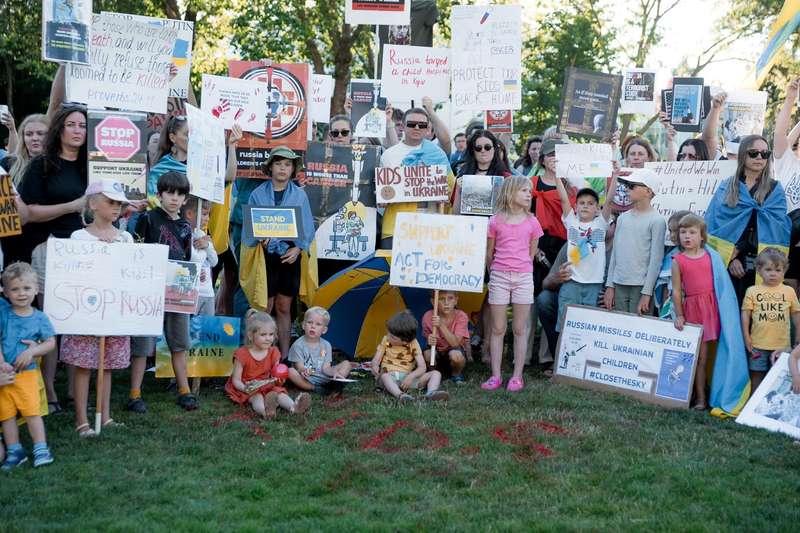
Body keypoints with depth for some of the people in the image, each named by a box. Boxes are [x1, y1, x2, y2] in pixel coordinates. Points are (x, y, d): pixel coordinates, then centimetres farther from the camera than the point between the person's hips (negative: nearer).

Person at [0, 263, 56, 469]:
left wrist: (32, 351, -15)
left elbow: (50, 342, 1)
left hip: (27, 371, -1)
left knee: (32, 411, -4)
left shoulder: (39, 318, 0)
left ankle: (41, 449, 5)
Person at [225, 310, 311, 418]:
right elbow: (236, 380, -11)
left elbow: (275, 375, 1)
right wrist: (245, 388, -33)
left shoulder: (273, 353, 3)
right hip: (249, 390, -4)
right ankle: (265, 411, -70)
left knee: (279, 393, -26)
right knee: (257, 397, -34)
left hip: (267, 386, 4)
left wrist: (278, 379, -24)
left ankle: (293, 407, -58)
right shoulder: (242, 354, -11)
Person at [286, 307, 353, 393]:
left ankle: (333, 385, -28)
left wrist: (334, 372, -23)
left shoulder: (326, 345, 5)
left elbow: (326, 367, -1)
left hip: (323, 378, 4)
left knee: (346, 364, -5)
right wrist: (303, 370, -38)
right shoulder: (298, 345, -7)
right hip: (306, 380, -4)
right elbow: (299, 367, -14)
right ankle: (315, 389, -31)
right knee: (290, 372, -34)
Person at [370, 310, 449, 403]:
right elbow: (376, 360, 3)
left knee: (436, 373, -15)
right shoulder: (385, 341, 5)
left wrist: (411, 376, -26)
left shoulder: (413, 344, 1)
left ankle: (431, 393, -45)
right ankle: (400, 395, -63)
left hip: (407, 377, 1)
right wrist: (374, 366, -23)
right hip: (390, 377, -1)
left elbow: (422, 367, -6)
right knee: (384, 376, -38)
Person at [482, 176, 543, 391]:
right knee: (498, 329, 4)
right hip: (499, 277, -1)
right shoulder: (495, 221, 1)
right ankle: (495, 375, 9)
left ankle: (517, 376, 10)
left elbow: (532, 253, 12)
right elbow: (489, 253, 9)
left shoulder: (532, 222, 4)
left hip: (523, 277, 1)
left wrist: (521, 269, 12)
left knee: (520, 329, 4)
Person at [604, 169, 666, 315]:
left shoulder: (656, 220, -5)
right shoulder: (623, 218, 11)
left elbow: (656, 260, -9)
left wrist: (647, 293, -13)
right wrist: (610, 286, 10)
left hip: (640, 286, -5)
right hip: (619, 285, 5)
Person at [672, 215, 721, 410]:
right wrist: (679, 315, -2)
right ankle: (700, 398, 7)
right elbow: (676, 290, 0)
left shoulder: (709, 256, 5)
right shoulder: (678, 260, -1)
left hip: (710, 305, 2)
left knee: (703, 353, 4)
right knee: (700, 355, 0)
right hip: (691, 307, -2)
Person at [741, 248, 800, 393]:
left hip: (783, 345, 1)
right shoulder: (752, 291, -2)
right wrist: (746, 337, -3)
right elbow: (745, 314, 0)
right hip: (758, 345, -1)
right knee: (757, 375, 9)